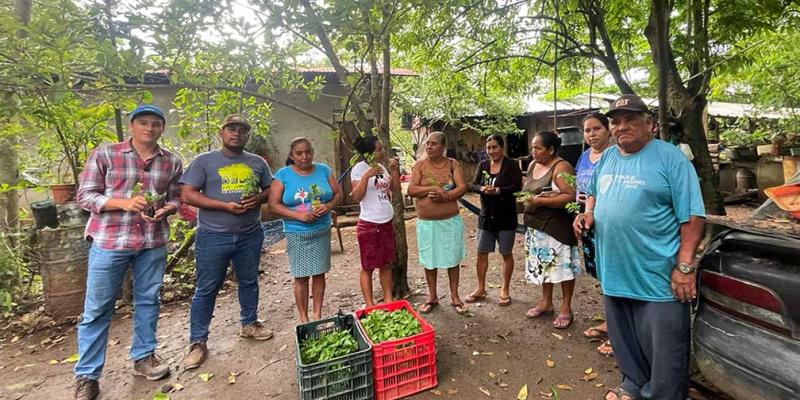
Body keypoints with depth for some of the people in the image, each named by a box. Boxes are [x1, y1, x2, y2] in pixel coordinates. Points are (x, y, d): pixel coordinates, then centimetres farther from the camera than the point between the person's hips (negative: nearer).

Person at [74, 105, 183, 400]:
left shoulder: (172, 162, 5)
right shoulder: (104, 154, -3)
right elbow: (85, 196, -3)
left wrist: (166, 209, -12)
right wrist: (124, 202, -19)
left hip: (153, 242, 3)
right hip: (109, 241, -2)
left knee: (148, 301, 13)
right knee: (97, 308, 6)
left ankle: (143, 356, 30)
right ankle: (86, 375, 21)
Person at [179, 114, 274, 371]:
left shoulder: (258, 163, 7)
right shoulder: (204, 161, -3)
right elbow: (188, 195, -8)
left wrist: (259, 198, -10)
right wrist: (226, 206, -18)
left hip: (250, 235, 4)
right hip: (213, 236, -3)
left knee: (249, 282, 16)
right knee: (206, 289, 6)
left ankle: (249, 324, 35)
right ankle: (197, 341, 20)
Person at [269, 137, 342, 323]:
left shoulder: (323, 170, 4)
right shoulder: (283, 175, -4)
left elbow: (338, 193, 7)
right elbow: (273, 205, -7)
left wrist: (329, 206, -13)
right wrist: (299, 215, -19)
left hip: (322, 231, 3)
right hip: (297, 234, -2)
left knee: (319, 273, 9)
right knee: (301, 277, 4)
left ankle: (318, 315, 23)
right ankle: (304, 319, 20)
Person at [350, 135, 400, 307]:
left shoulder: (382, 168, 8)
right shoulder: (359, 169, -11)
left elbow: (395, 189, 9)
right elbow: (356, 197, -17)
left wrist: (394, 170, -2)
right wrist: (366, 176, -25)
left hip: (387, 223, 7)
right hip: (369, 225, -7)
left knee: (386, 264, 15)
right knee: (368, 267, 5)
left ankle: (388, 299, 28)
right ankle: (370, 305, 17)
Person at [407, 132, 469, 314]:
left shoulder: (452, 164, 0)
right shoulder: (420, 165, -1)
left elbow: (462, 188, -8)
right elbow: (411, 190, -9)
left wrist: (445, 195, -22)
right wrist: (433, 189, -20)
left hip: (451, 220, 0)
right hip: (426, 222, 0)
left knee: (452, 258, 10)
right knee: (429, 260, 10)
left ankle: (454, 296, 26)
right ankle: (432, 296, 27)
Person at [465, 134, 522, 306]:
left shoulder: (512, 165, -7)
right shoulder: (483, 165, 6)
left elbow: (517, 187, -15)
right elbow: (473, 185, 1)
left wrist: (497, 190, -28)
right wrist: (482, 188, -21)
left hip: (506, 217, -4)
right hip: (486, 215, 4)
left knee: (506, 254, 9)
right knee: (481, 253, 8)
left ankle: (505, 290, 25)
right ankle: (481, 288, 24)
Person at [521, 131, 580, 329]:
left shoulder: (560, 167, -15)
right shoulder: (533, 165, 9)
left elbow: (571, 196, -24)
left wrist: (542, 201, -24)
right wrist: (528, 198, 0)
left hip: (557, 224, -8)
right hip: (536, 224, 8)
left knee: (562, 264, 1)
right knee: (543, 263, 15)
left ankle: (566, 307, 16)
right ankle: (546, 302, 29)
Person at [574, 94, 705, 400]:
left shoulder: (670, 158, -9)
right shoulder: (606, 157, 9)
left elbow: (692, 216, -10)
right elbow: (594, 193, 22)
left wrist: (684, 266, -16)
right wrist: (588, 213, 0)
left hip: (658, 278, -6)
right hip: (615, 274, 6)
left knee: (664, 352, 7)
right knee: (626, 345, 22)